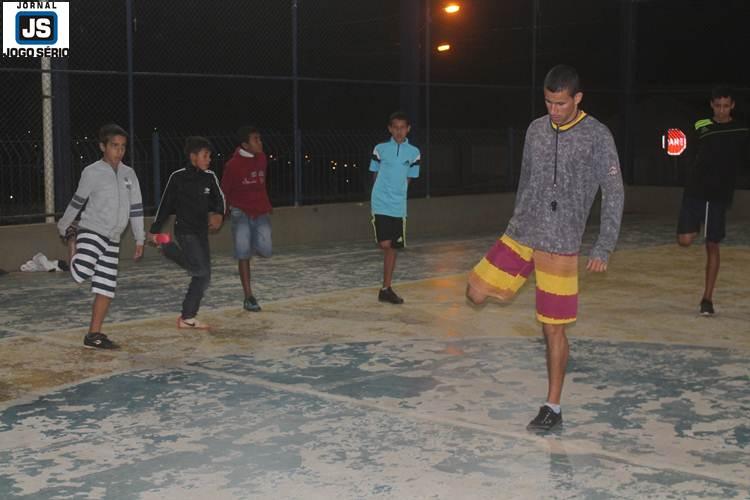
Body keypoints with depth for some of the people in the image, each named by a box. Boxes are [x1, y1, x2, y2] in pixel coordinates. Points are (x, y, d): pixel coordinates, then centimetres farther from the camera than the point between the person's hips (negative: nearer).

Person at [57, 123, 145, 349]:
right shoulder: (92, 172, -6)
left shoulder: (129, 174, 8)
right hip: (91, 232, -5)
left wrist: (139, 239, 10)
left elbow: (136, 208, 11)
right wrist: (64, 226, 13)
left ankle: (94, 335, 15)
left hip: (112, 240, 5)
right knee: (81, 273, -26)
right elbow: (77, 201, 4)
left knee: (106, 290, 3)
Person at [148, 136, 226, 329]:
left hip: (202, 231, 6)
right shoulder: (178, 177, -8)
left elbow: (219, 198, 5)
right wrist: (154, 230, 0)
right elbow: (165, 204, -3)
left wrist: (219, 214, -18)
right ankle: (168, 248, 4)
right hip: (185, 231, -6)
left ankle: (188, 317, 14)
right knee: (201, 270, -18)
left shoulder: (210, 177, 3)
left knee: (203, 277, 5)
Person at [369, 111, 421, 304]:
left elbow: (408, 179, 10)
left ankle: (386, 289, 16)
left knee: (392, 247, 8)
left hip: (399, 206, 2)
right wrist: (381, 193, 5)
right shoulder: (380, 149, 1)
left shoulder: (413, 153, 4)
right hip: (380, 203, -2)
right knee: (385, 244, -18)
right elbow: (375, 175, 9)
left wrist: (396, 193, 3)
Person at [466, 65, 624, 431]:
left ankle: (553, 408, 13)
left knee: (553, 329, 0)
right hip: (519, 235, 5)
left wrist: (603, 249, -11)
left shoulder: (597, 136, -8)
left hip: (561, 245, -5)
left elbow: (614, 194, -7)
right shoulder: (536, 129, 7)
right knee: (477, 293, -4)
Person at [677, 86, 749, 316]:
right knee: (685, 240, -9)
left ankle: (707, 299, 9)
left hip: (720, 194, -1)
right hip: (695, 191, 1)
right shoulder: (701, 127, 4)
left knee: (712, 246, 1)